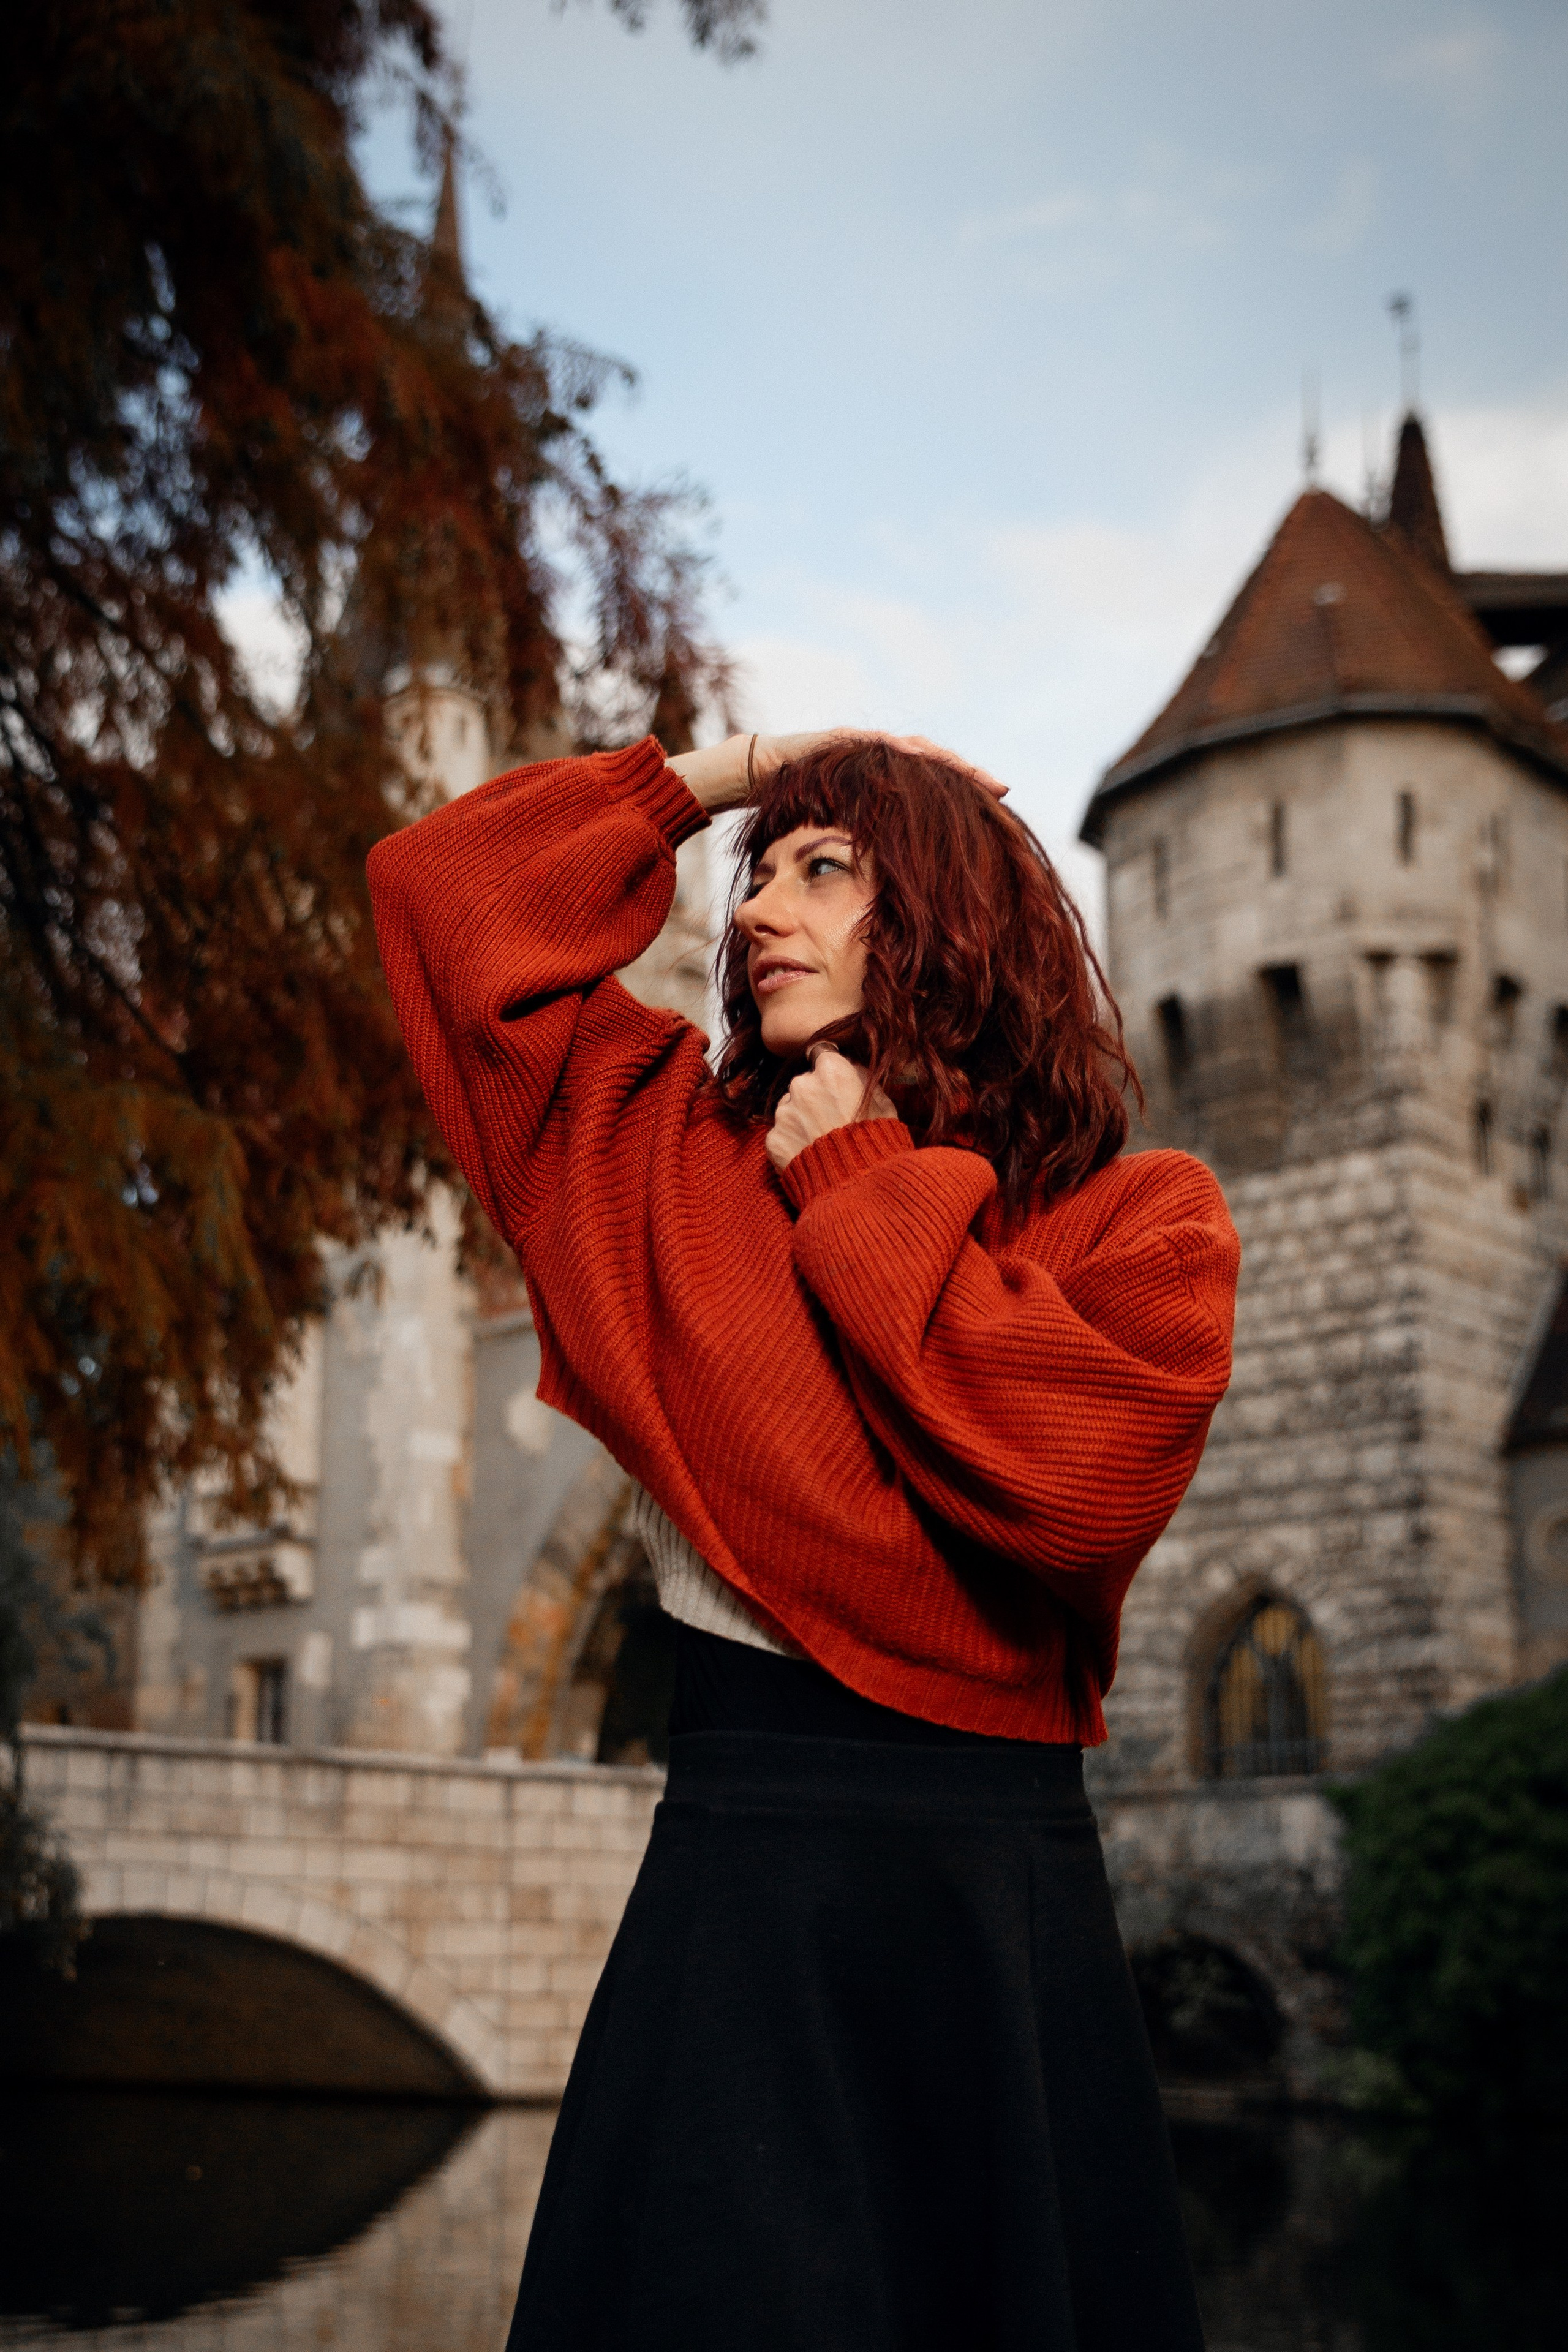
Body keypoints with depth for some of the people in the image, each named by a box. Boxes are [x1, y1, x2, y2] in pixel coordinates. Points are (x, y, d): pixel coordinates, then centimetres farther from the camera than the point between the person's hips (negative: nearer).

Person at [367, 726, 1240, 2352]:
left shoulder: (1142, 1216, 2)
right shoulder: (676, 1151, 10)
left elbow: (1076, 1481, -18)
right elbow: (445, 890, 10)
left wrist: (867, 1187, -8)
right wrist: (731, 773, 10)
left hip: (1006, 1892, 0)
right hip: (735, 1867, 1)